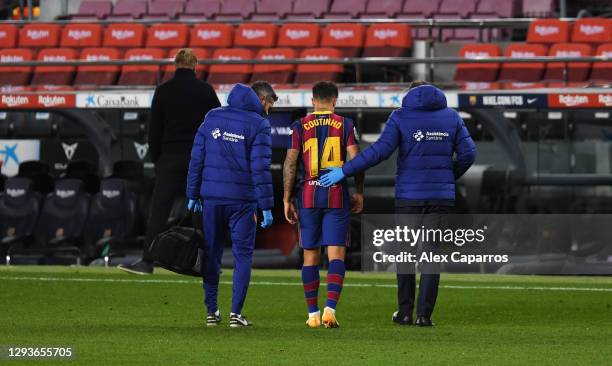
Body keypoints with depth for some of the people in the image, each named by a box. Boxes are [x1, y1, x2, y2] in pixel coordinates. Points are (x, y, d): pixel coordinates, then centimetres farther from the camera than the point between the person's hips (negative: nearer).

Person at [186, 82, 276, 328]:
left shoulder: (212, 117, 9)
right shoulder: (258, 125, -5)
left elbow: (196, 158, 8)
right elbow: (260, 167, -11)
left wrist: (193, 195, 13)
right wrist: (266, 207, -9)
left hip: (211, 198, 4)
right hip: (243, 201, -4)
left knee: (211, 255, 12)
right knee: (243, 256, 4)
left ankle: (211, 311, 12)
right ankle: (236, 312, -3)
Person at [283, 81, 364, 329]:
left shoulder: (301, 126, 3)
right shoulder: (345, 125, 2)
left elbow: (290, 164, -1)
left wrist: (287, 199, 4)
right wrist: (359, 192, 8)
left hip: (308, 196, 1)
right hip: (337, 196, -1)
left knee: (310, 256, 9)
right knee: (336, 254, -1)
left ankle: (313, 314, 12)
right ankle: (330, 309, -17)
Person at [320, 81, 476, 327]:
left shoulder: (400, 117, -2)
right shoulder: (451, 117, 6)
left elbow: (380, 150, -12)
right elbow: (468, 153, 3)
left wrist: (344, 171, -10)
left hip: (408, 196, -1)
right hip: (441, 196, 1)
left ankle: (405, 312, 11)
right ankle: (424, 313, -4)